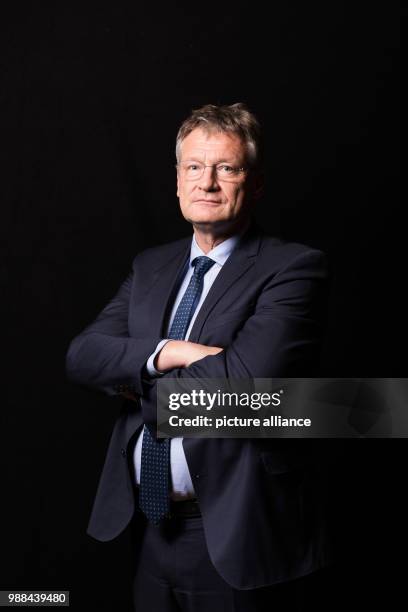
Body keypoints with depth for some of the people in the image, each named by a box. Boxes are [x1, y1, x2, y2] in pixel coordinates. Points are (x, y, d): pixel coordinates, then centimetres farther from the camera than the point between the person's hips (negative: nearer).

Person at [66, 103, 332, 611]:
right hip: (149, 527, 6)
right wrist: (167, 352, -20)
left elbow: (247, 380, -25)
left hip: (235, 534, -5)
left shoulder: (293, 267, -12)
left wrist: (133, 379, -10)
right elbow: (82, 355, -2)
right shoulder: (150, 267, 8)